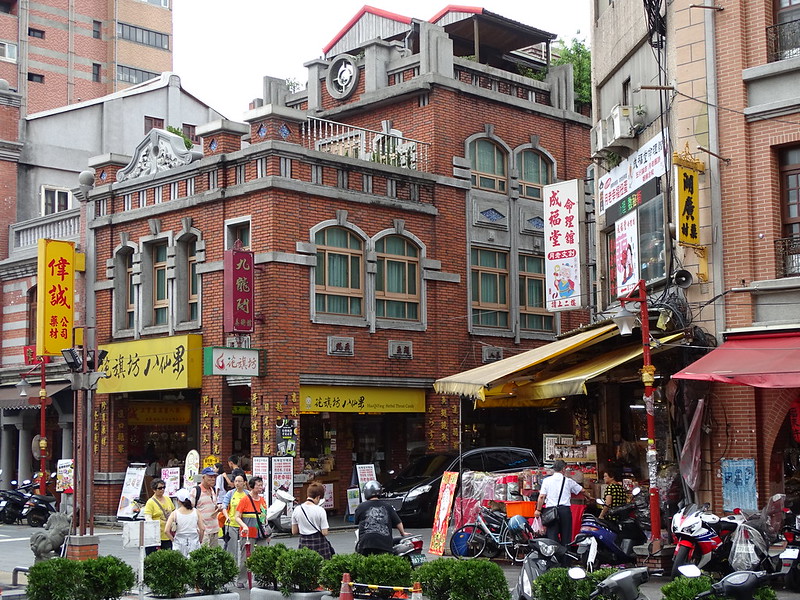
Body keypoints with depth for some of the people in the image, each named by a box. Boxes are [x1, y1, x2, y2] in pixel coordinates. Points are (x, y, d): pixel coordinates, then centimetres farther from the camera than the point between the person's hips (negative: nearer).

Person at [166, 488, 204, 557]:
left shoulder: (175, 514, -6)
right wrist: (200, 540, 12)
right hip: (194, 541, 1)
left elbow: (167, 530, -12)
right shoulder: (196, 512, -2)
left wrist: (173, 539, 3)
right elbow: (202, 529, -2)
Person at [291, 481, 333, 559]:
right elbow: (325, 532, -9)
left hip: (303, 544, 3)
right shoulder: (320, 510, -10)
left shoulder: (297, 509, 1)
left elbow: (294, 532, 6)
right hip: (319, 543, -3)